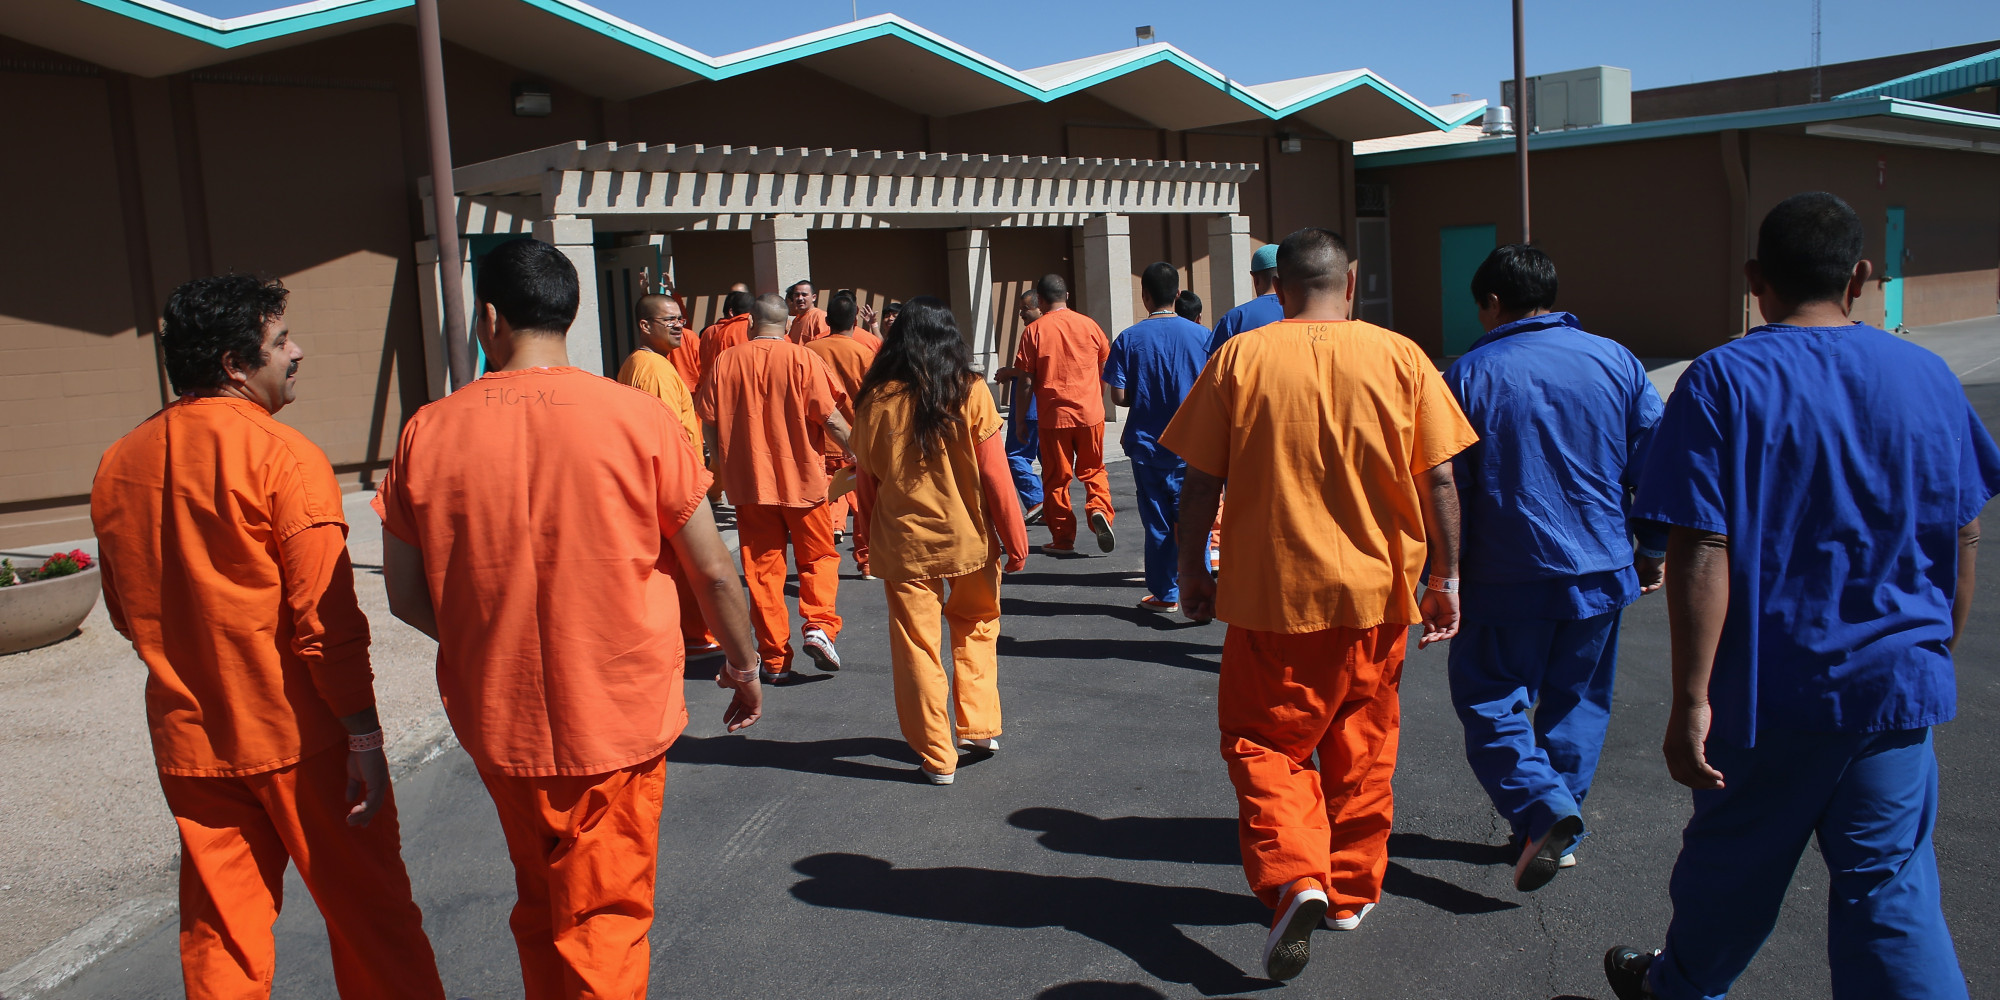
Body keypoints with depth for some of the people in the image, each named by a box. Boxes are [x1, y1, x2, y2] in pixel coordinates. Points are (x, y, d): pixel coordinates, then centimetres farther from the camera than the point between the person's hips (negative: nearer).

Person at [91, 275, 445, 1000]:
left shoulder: (118, 464, 5)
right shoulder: (282, 456, -15)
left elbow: (125, 613, 14)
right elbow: (327, 618, -18)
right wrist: (364, 735, -13)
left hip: (187, 741, 6)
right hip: (297, 732, -6)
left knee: (220, 927, 15)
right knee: (367, 909, 7)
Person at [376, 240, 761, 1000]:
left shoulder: (428, 432, -6)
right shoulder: (638, 418, -11)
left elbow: (407, 597, 2)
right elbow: (713, 574, -5)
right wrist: (742, 665, 12)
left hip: (497, 718, 2)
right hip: (617, 714, -2)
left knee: (540, 910, 24)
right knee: (605, 922, 12)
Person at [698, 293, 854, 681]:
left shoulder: (724, 363, -1)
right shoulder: (803, 359, -8)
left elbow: (709, 424, 3)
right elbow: (830, 418, -10)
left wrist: (728, 463, 19)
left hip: (749, 480, 2)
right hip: (802, 477, -2)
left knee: (762, 569, 8)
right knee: (819, 556, 15)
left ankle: (774, 659, 11)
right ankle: (819, 626, -6)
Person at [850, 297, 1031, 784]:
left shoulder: (876, 399, -5)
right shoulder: (970, 392, -8)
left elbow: (867, 479, 4)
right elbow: (994, 474, -7)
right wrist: (1015, 538, 1)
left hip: (905, 543, 0)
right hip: (970, 537, 1)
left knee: (917, 647, 9)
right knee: (976, 628, 24)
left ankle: (937, 757, 16)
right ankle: (980, 728, 24)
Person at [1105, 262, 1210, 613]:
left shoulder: (1129, 339, -6)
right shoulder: (1200, 335, -5)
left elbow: (1119, 396, -7)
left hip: (1147, 443, 0)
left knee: (1158, 524, 10)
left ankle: (1165, 595, 18)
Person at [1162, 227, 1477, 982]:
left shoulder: (1239, 358, -5)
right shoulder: (1400, 358, -2)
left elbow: (1201, 480, -4)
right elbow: (1438, 479, -1)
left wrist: (1191, 569, 8)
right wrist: (1445, 577, 8)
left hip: (1272, 588, -2)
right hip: (1375, 590, 2)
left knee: (1264, 743, 11)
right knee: (1360, 749, 19)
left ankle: (1295, 880, -9)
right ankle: (1352, 891, 31)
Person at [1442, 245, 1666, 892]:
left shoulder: (1469, 375, -7)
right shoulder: (1617, 363, 3)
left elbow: (1444, 486, -6)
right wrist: (1652, 549, 16)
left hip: (1506, 578, -4)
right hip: (1600, 572, 4)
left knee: (1489, 698, 7)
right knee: (1576, 700, 17)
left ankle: (1540, 803, -12)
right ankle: (1561, 820, 24)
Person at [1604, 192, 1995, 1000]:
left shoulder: (1725, 382, -12)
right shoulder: (1929, 377, 2)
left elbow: (1701, 553, -18)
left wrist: (1691, 698, -14)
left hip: (1771, 690, -3)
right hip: (1898, 688, 3)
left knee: (1733, 863, 17)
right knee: (1892, 891, 9)